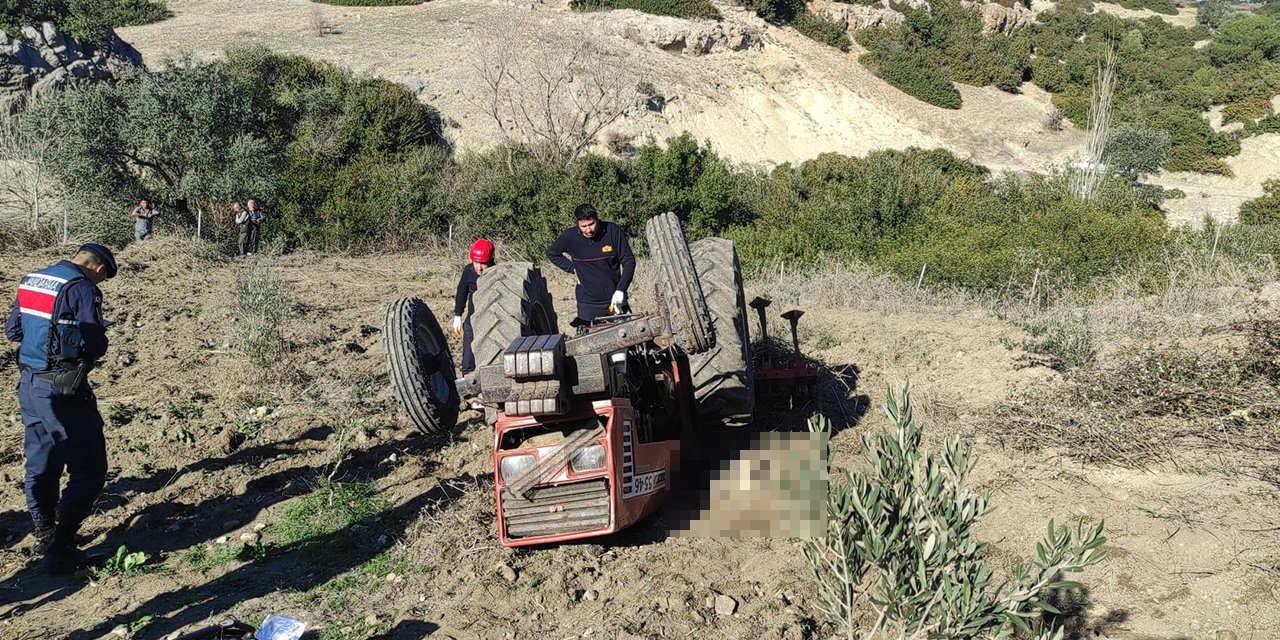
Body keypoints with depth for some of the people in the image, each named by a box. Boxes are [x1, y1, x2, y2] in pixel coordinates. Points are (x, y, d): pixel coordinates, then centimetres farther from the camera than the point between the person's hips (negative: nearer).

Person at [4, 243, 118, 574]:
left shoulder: (31, 281, 10)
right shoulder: (82, 289, -16)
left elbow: (12, 330, 18)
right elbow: (94, 346, -20)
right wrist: (99, 334, 0)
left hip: (28, 384, 9)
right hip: (61, 391, -9)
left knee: (40, 464, 20)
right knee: (88, 471, 0)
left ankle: (44, 534, 33)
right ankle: (59, 549, 1)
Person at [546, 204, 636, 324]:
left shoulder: (613, 231, -9)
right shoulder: (569, 237, -7)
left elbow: (629, 261, -5)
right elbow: (551, 254, 11)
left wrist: (620, 290, -16)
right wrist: (573, 268, 0)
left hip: (615, 299, 1)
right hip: (588, 303, 0)